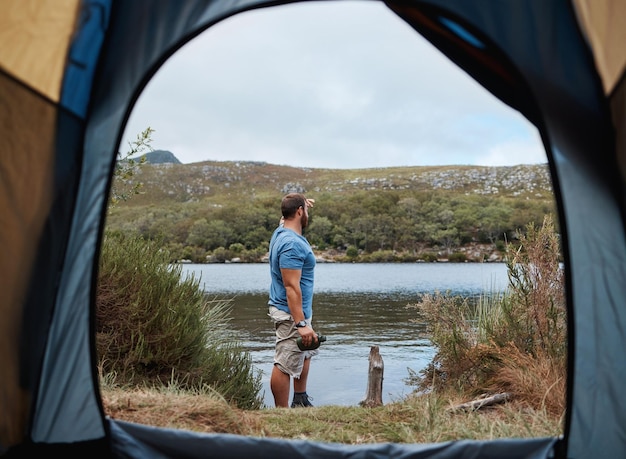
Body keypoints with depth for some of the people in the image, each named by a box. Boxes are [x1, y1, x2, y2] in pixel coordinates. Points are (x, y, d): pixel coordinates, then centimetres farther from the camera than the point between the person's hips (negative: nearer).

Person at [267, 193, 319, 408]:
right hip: (292, 313, -11)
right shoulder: (292, 244, -23)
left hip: (299, 311, 11)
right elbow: (291, 287, -27)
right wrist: (301, 323, -29)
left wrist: (301, 201, 41)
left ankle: (300, 400, 36)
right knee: (285, 365, -3)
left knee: (306, 353, 24)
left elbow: (286, 217, 35)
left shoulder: (282, 231, 7)